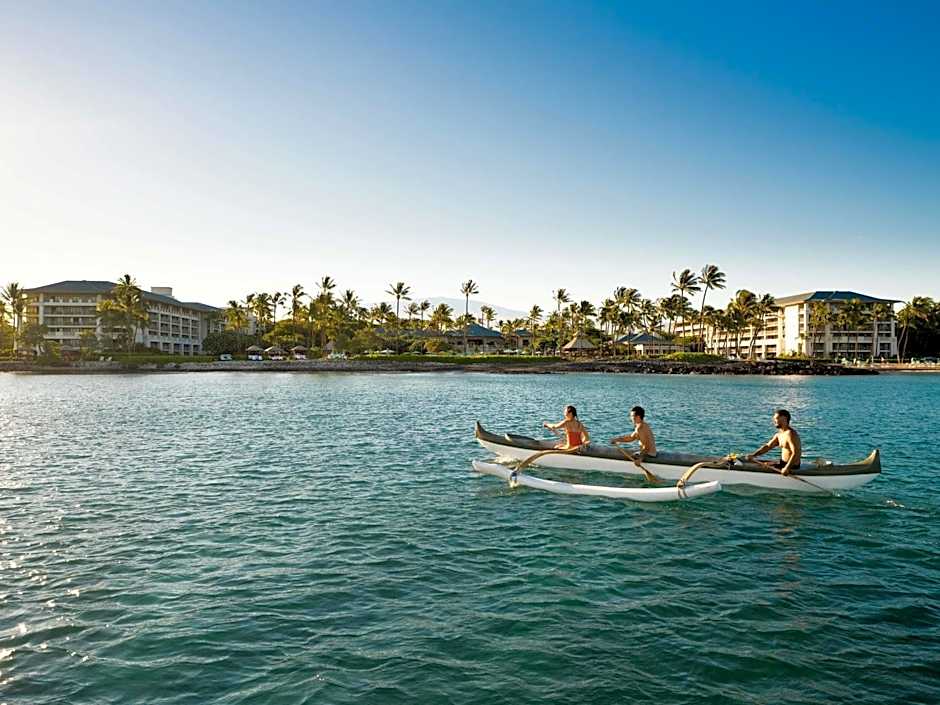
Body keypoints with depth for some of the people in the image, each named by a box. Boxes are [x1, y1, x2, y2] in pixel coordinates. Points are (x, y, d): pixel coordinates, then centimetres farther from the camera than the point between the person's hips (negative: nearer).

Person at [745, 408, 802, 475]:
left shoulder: (790, 434, -21)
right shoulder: (779, 434, 11)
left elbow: (795, 453, -28)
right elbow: (767, 446, 9)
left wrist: (787, 468, -38)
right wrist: (753, 455, -3)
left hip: (792, 466, -10)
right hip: (783, 462, 10)